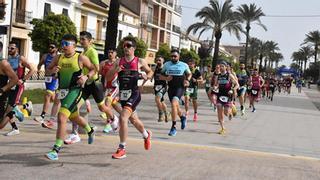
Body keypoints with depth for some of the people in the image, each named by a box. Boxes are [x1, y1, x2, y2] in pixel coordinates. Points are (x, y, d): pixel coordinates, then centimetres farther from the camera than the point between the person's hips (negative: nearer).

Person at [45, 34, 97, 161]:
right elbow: (48, 70, 14)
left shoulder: (81, 58, -7)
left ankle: (56, 149, -19)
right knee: (73, 117, 25)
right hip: (63, 91, 7)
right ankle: (90, 131, 54)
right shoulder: (58, 58, 6)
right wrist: (53, 71, -9)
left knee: (61, 117, -20)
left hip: (75, 90, -7)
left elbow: (93, 69, 4)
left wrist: (86, 77, -16)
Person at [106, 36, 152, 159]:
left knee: (123, 117, -23)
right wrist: (115, 70, -15)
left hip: (134, 93, -5)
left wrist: (147, 77, -8)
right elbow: (108, 77, 4)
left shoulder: (140, 61, -1)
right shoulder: (119, 62, 6)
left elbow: (150, 72, 14)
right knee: (133, 119, 23)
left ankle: (122, 149, -16)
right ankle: (146, 135, 52)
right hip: (123, 94, 6)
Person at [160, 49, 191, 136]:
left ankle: (173, 127, -19)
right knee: (176, 106, 15)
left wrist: (187, 80, -2)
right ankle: (183, 117, 50)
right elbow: (161, 76, 11)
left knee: (174, 103, -25)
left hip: (180, 87, -4)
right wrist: (166, 78, -10)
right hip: (171, 88, 4)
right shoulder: (166, 65, 5)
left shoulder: (184, 65, 1)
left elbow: (189, 74, 18)